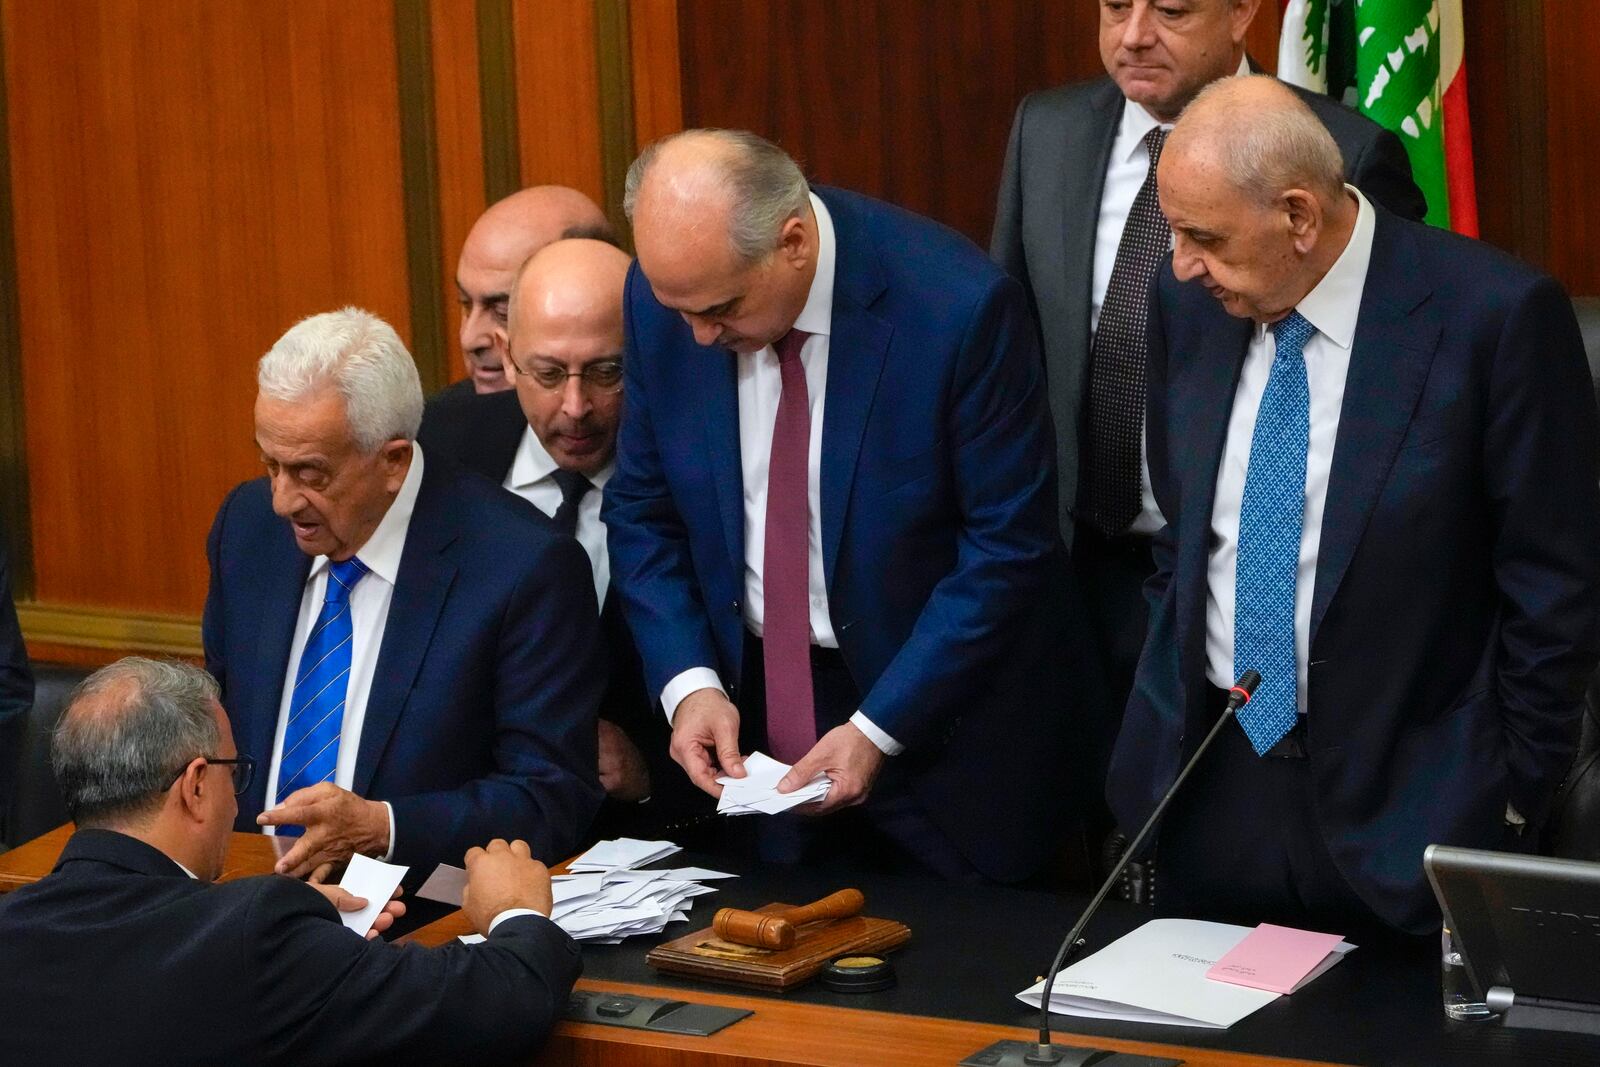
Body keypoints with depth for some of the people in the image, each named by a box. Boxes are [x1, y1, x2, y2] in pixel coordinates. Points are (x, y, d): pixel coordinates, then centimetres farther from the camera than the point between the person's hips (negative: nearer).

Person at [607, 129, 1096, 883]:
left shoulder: (957, 305, -24)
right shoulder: (665, 292, -10)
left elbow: (1010, 546, -17)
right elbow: (643, 512, 2)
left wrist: (879, 730, -19)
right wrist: (688, 681, -13)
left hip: (936, 710, -3)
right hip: (755, 701, 3)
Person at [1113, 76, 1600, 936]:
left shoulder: (1495, 314, -16)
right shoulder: (1188, 303, 1)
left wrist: (1514, 793, -7)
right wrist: (1166, 716, 11)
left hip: (1403, 805, -4)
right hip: (1209, 781, 5)